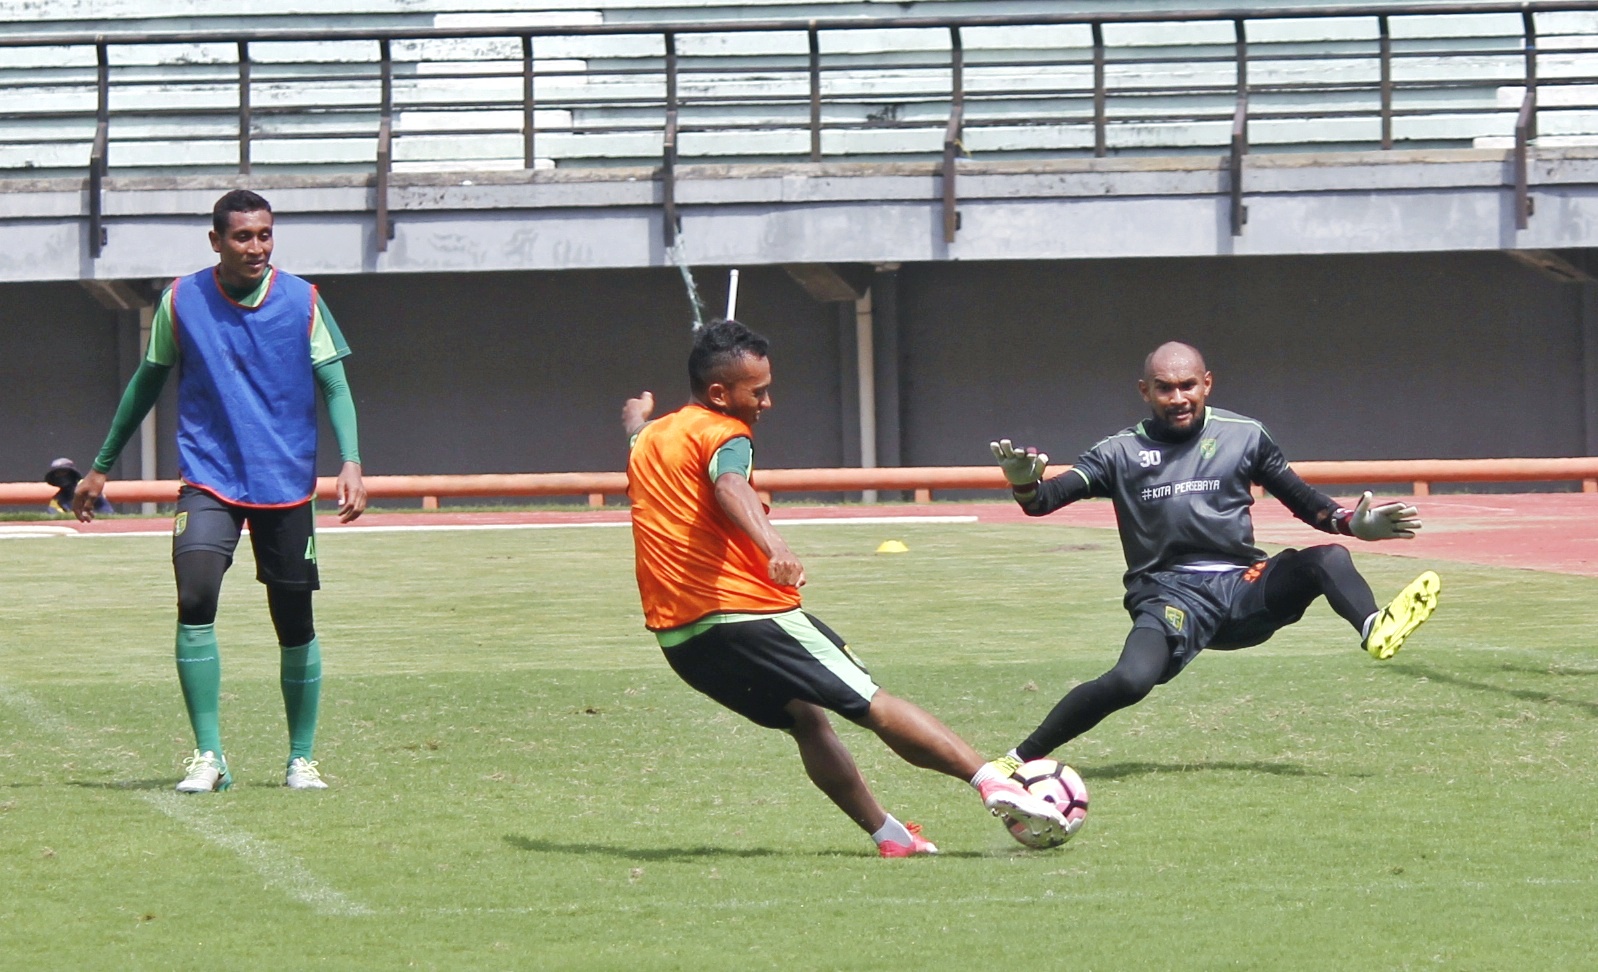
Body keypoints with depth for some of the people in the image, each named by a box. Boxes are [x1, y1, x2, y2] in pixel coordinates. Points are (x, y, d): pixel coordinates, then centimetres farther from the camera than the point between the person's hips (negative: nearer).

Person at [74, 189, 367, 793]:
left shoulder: (302, 302, -2)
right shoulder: (181, 301, -1)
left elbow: (334, 386, 0)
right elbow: (148, 381, 12)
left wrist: (350, 463, -17)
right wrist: (101, 467, 17)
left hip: (286, 486, 1)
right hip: (208, 479, -1)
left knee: (295, 625, 5)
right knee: (195, 599, -21)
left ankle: (301, 759, 22)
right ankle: (207, 756, -16)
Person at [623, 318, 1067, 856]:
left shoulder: (648, 439, 17)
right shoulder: (723, 433, -7)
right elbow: (731, 487, -31)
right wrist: (773, 545, -49)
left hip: (676, 637, 8)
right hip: (742, 610, -8)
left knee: (806, 719, 19)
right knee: (872, 704, -6)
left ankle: (888, 835, 14)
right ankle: (995, 783, -11)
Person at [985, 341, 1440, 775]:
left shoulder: (1244, 436, 13)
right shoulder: (1121, 452, 9)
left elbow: (1303, 500, 18)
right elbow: (1043, 501, 2)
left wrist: (1353, 524, -1)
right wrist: (1025, 483, -22)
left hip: (1242, 586, 2)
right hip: (1170, 598, -2)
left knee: (1328, 558, -25)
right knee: (1130, 681, -30)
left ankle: (1375, 629, -55)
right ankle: (1018, 759, -19)